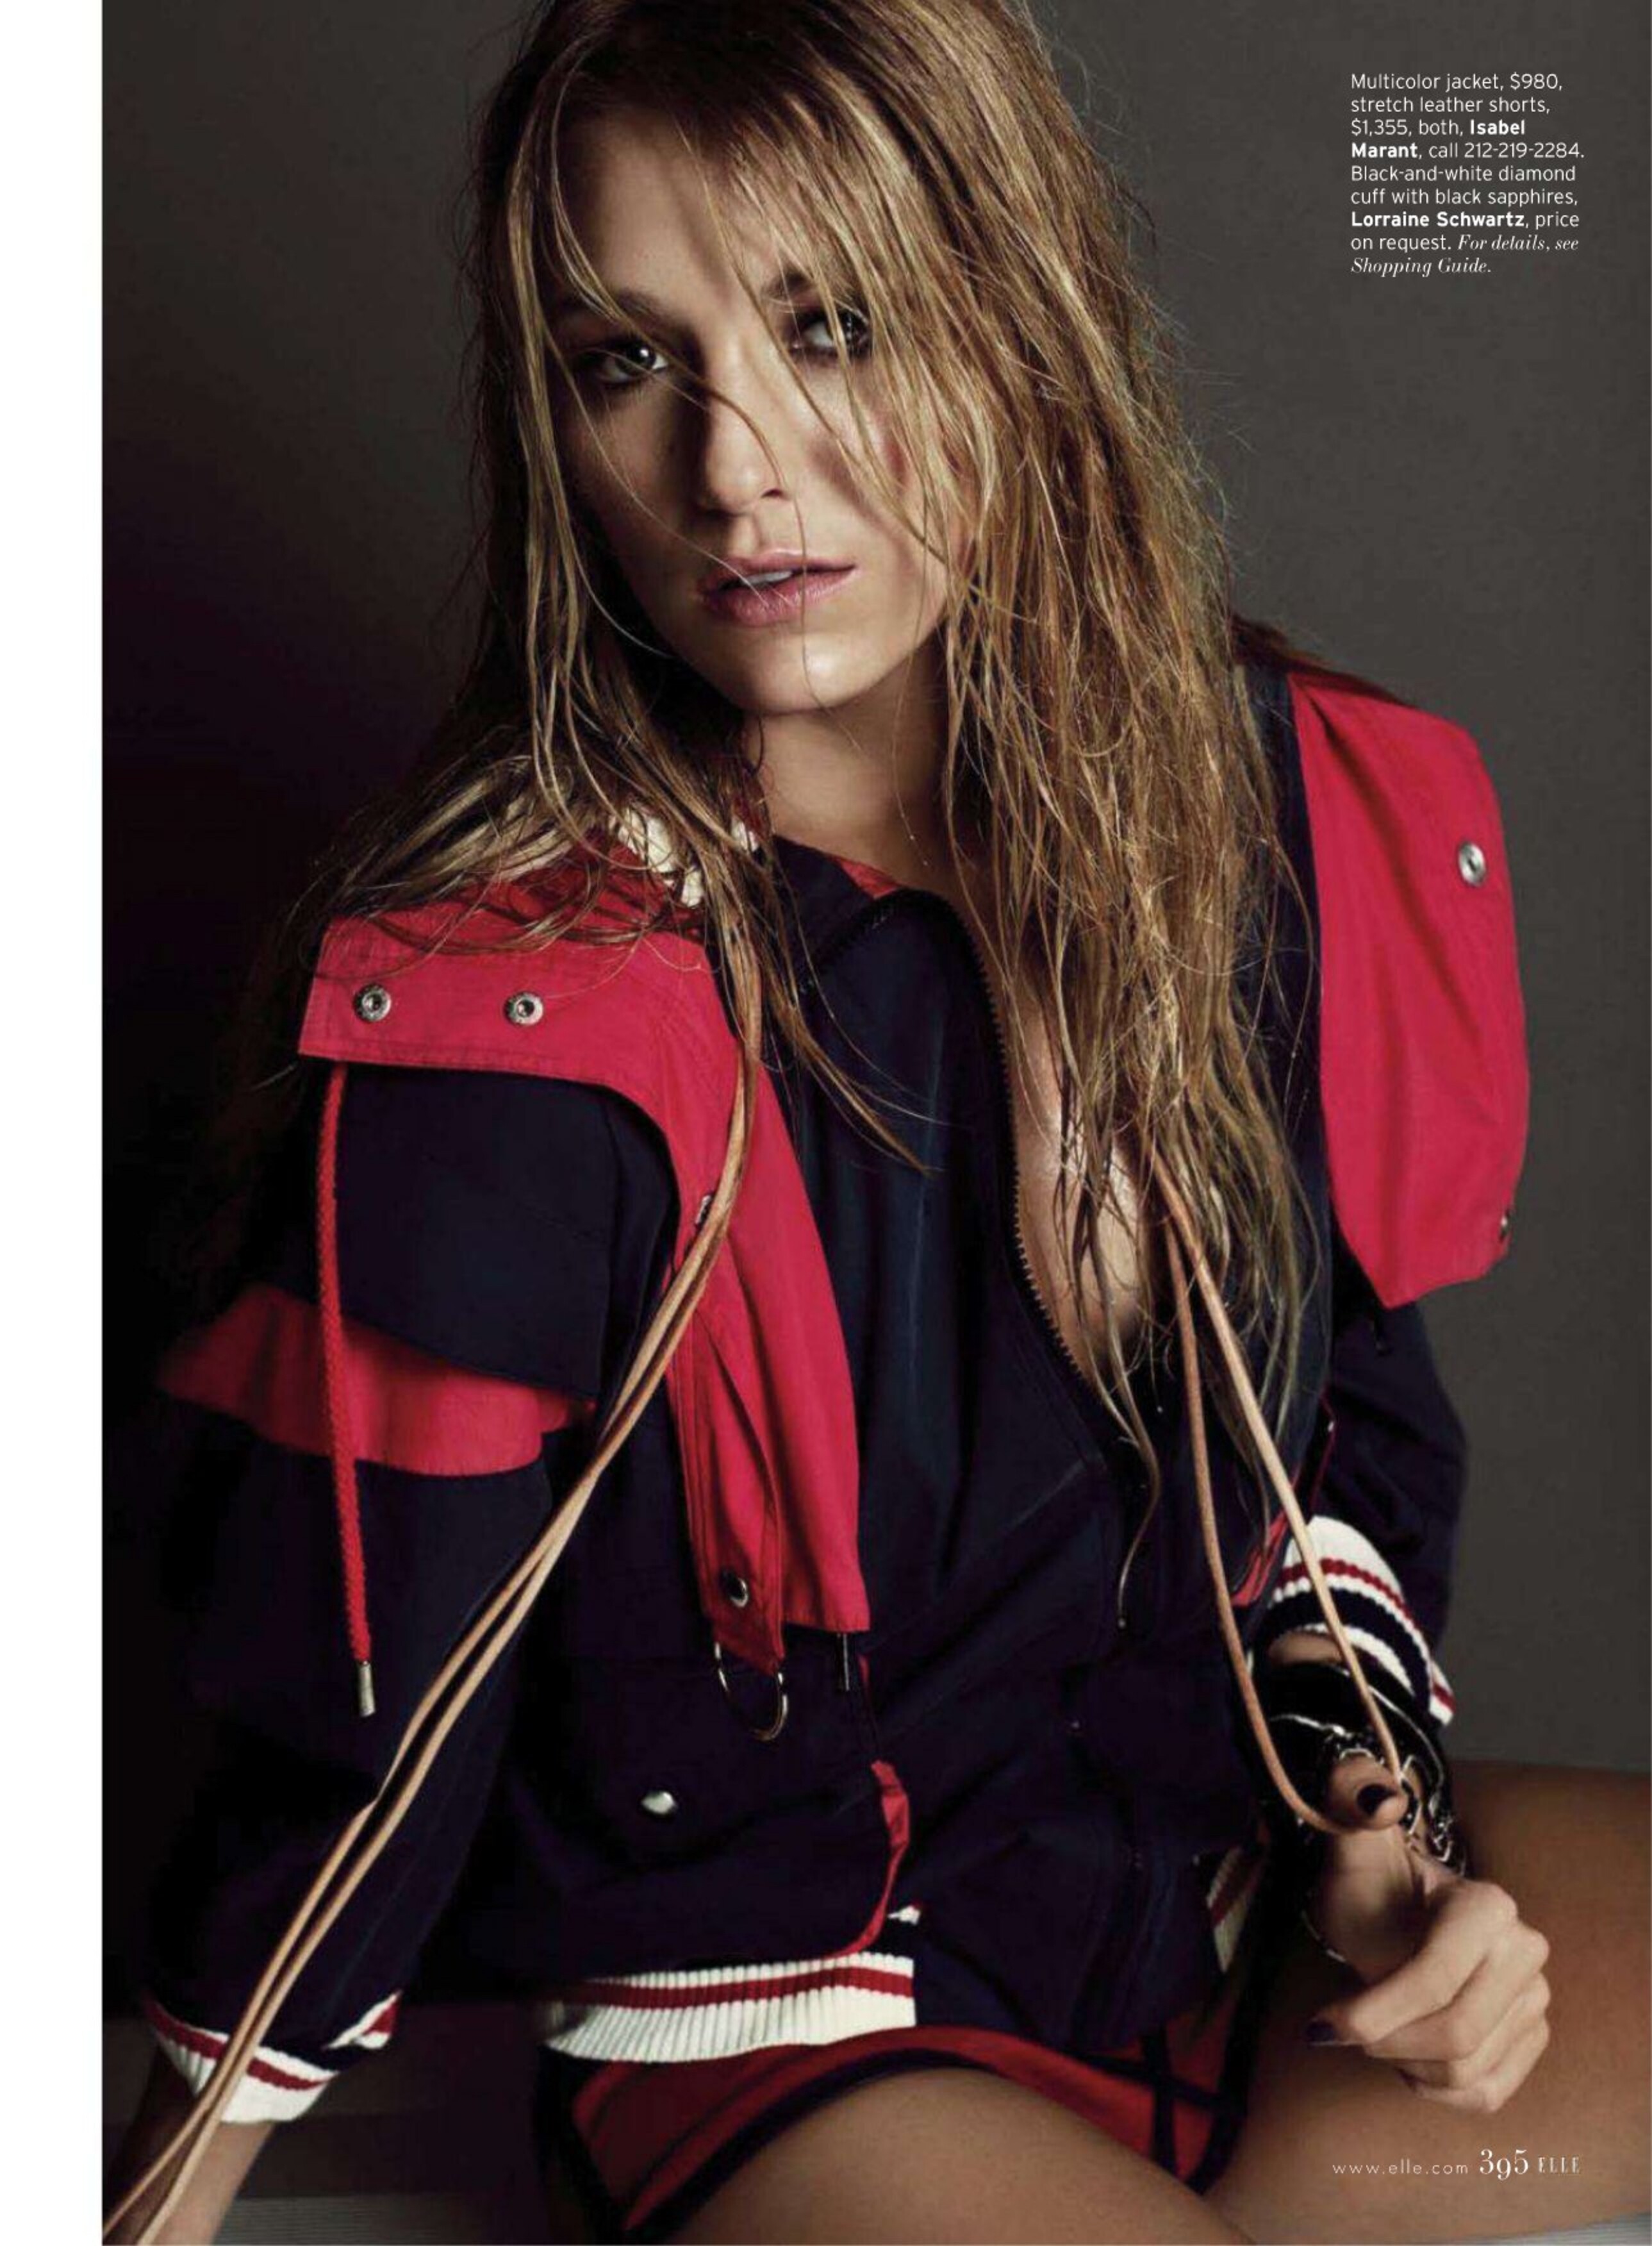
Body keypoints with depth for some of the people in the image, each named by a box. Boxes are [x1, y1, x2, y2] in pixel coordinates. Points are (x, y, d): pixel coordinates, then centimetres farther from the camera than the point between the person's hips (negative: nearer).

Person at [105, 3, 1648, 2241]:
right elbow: (358, 1721, -11)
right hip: (788, 2022, -6)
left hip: (1244, 1860, 6)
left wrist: (1371, 1814, -3)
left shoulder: (1275, 818, -8)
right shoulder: (497, 1031, -23)